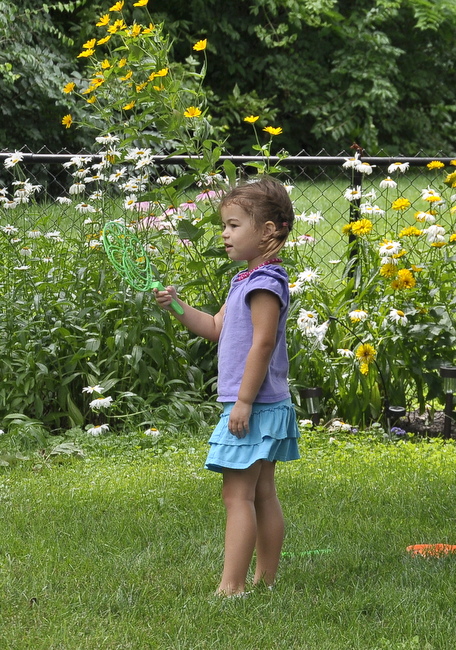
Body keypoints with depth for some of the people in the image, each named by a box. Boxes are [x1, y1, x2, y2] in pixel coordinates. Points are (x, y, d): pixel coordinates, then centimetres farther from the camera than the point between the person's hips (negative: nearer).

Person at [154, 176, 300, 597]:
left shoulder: (265, 283, -16)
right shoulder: (246, 280, 15)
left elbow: (262, 344, -22)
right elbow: (217, 328, 21)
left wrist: (244, 402, -22)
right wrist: (177, 307, 9)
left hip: (255, 406, -10)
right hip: (265, 407, 10)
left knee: (238, 495, -10)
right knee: (262, 494, 13)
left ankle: (231, 586, -10)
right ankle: (267, 577, 18)